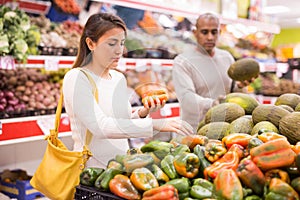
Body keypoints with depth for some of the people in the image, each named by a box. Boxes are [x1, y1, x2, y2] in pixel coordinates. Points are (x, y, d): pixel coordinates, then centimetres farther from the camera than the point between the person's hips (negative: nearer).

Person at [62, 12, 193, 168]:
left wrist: (142, 113, -4)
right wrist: (155, 124, -27)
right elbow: (100, 126, -23)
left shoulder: (119, 78, 9)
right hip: (92, 169, -4)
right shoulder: (76, 78, -11)